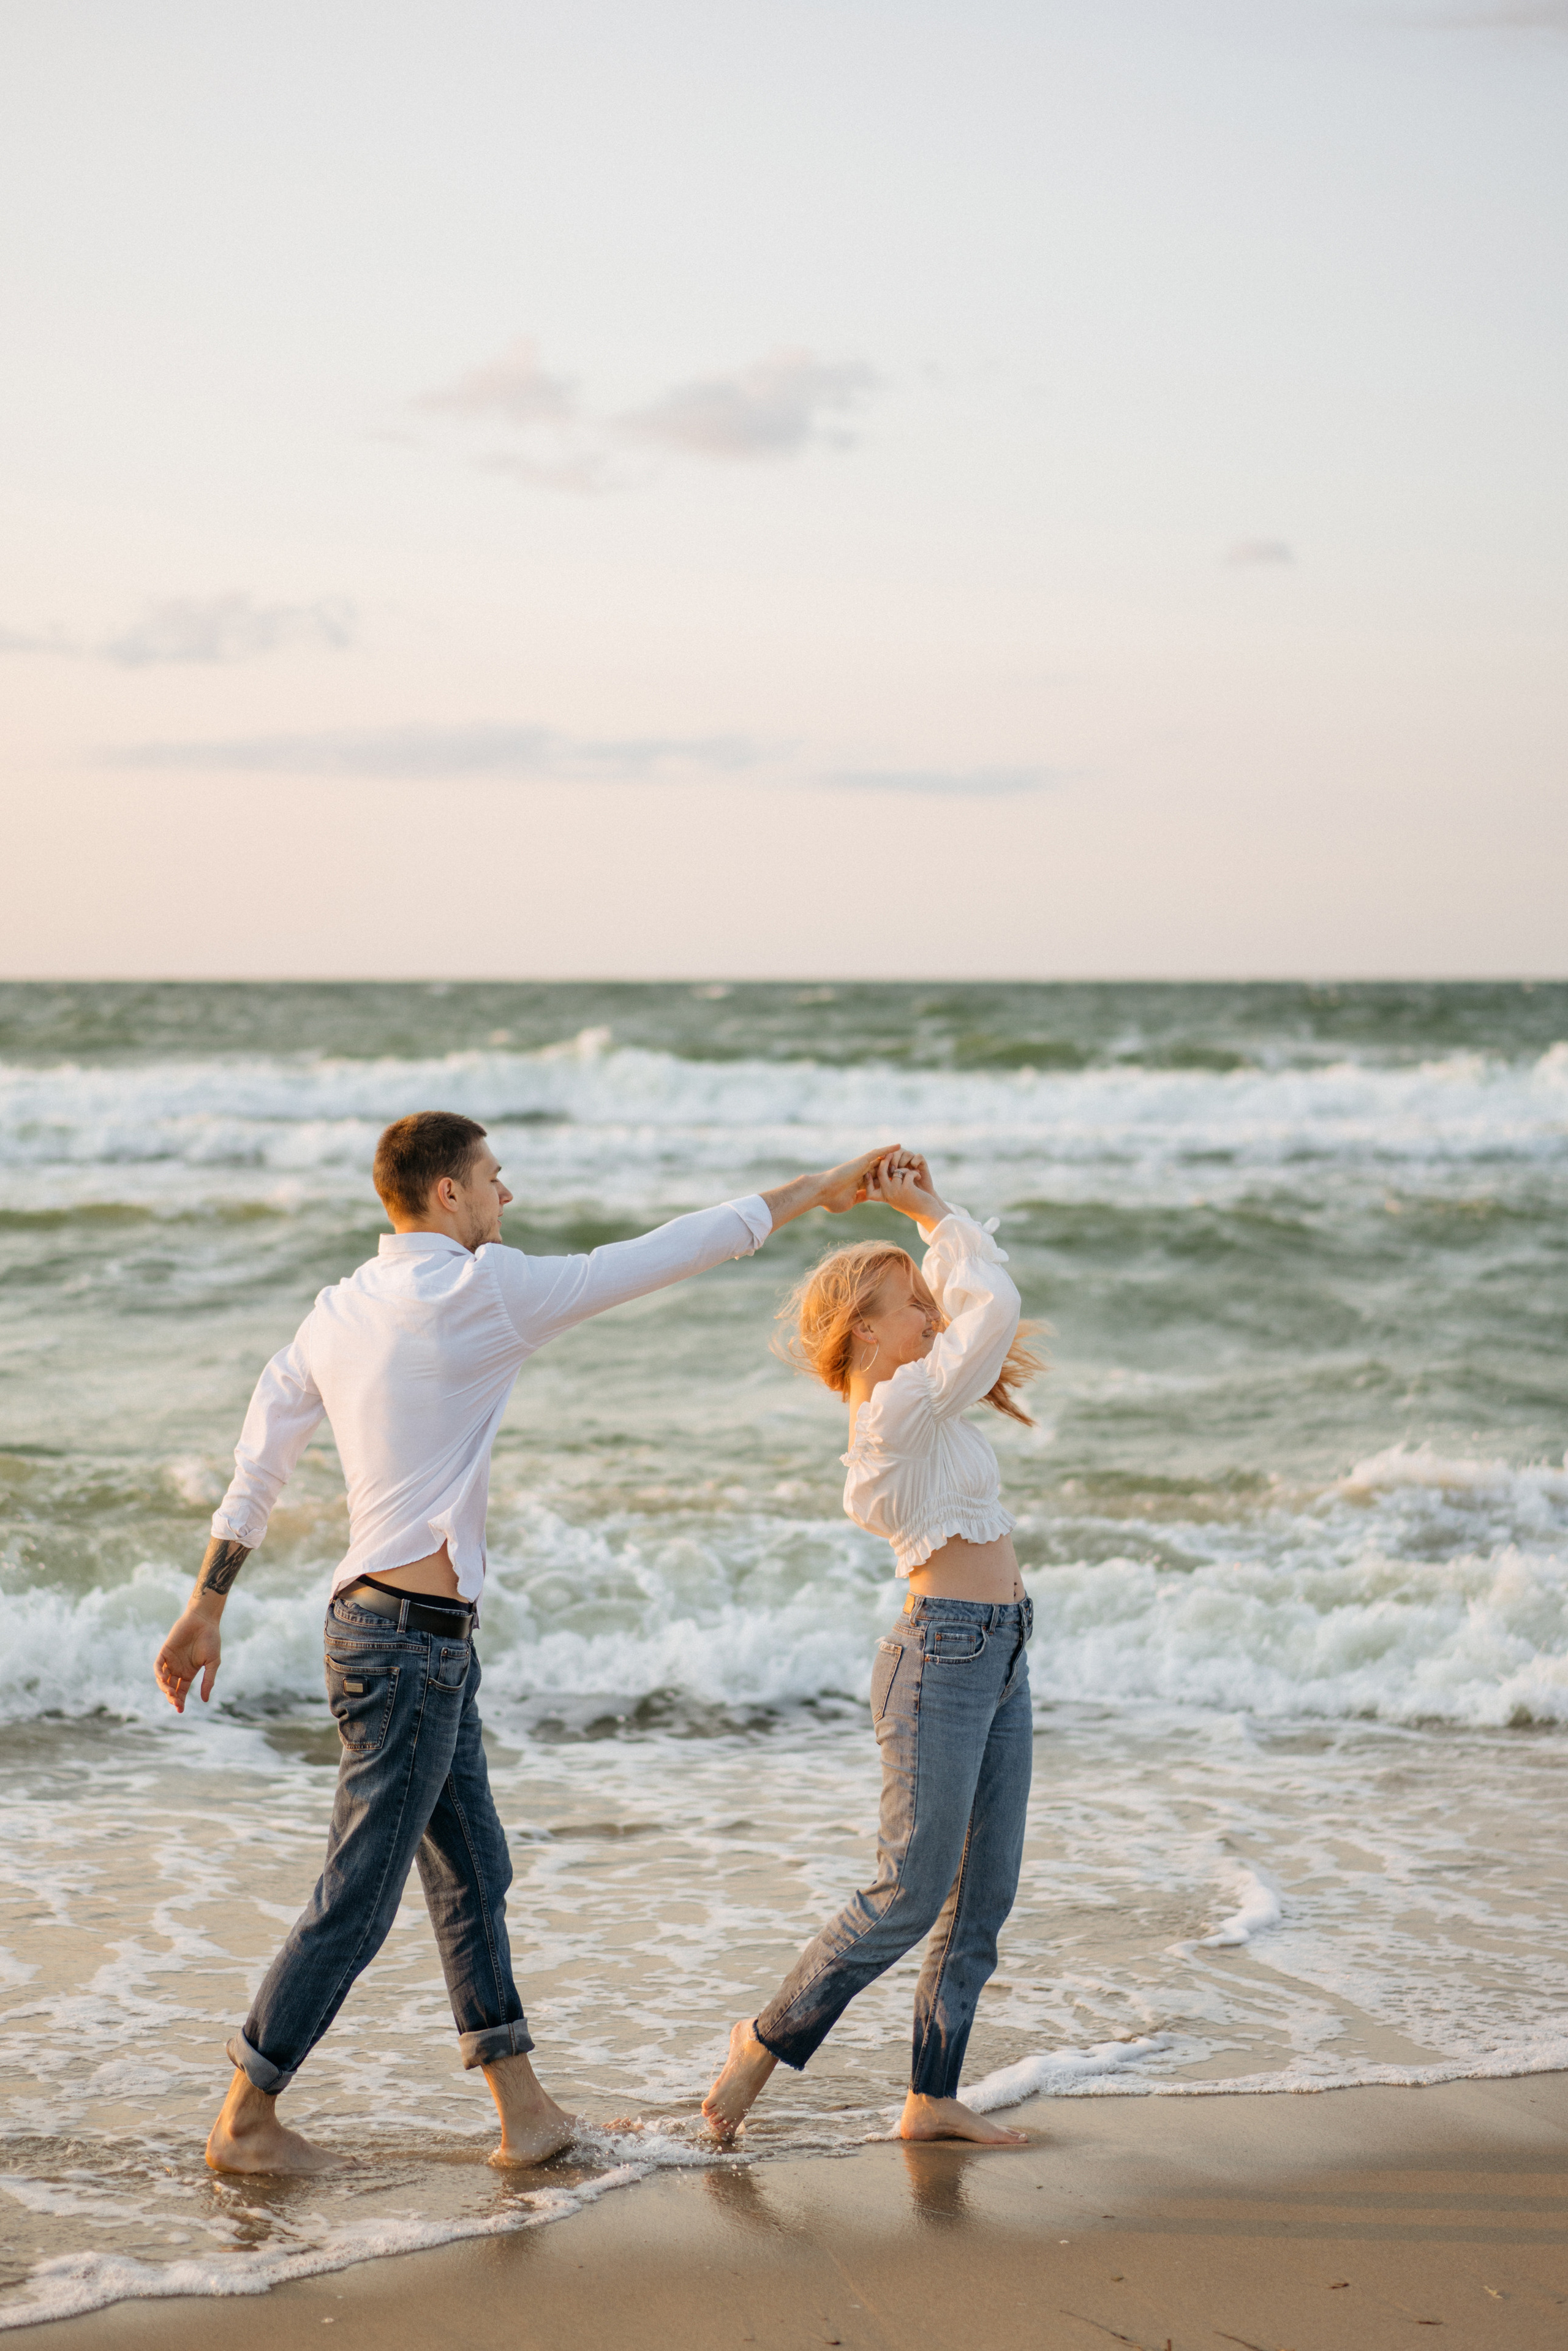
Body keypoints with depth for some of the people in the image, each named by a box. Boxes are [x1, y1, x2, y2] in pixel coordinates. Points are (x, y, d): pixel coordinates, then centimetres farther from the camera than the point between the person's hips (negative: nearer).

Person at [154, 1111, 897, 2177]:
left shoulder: (342, 1310, 9)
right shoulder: (473, 1295, -15)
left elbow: (258, 1466, 13)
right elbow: (661, 1258, -12)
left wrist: (208, 1608, 21)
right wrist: (810, 1192, -3)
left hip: (425, 1643, 10)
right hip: (409, 1641, -10)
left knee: (474, 1875, 13)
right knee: (359, 1896, 0)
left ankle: (524, 2108, 18)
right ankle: (246, 2120, 9)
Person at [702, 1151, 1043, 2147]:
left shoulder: (912, 1404, 13)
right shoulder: (899, 1408, -14)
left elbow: (960, 1297, 23)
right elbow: (994, 1309, -20)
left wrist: (928, 1208, 9)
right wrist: (930, 1209, -8)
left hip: (999, 1656, 10)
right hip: (944, 1655, -10)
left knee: (984, 1896, 8)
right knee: (910, 1895, -4)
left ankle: (934, 2097, 14)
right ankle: (768, 2039, 11)